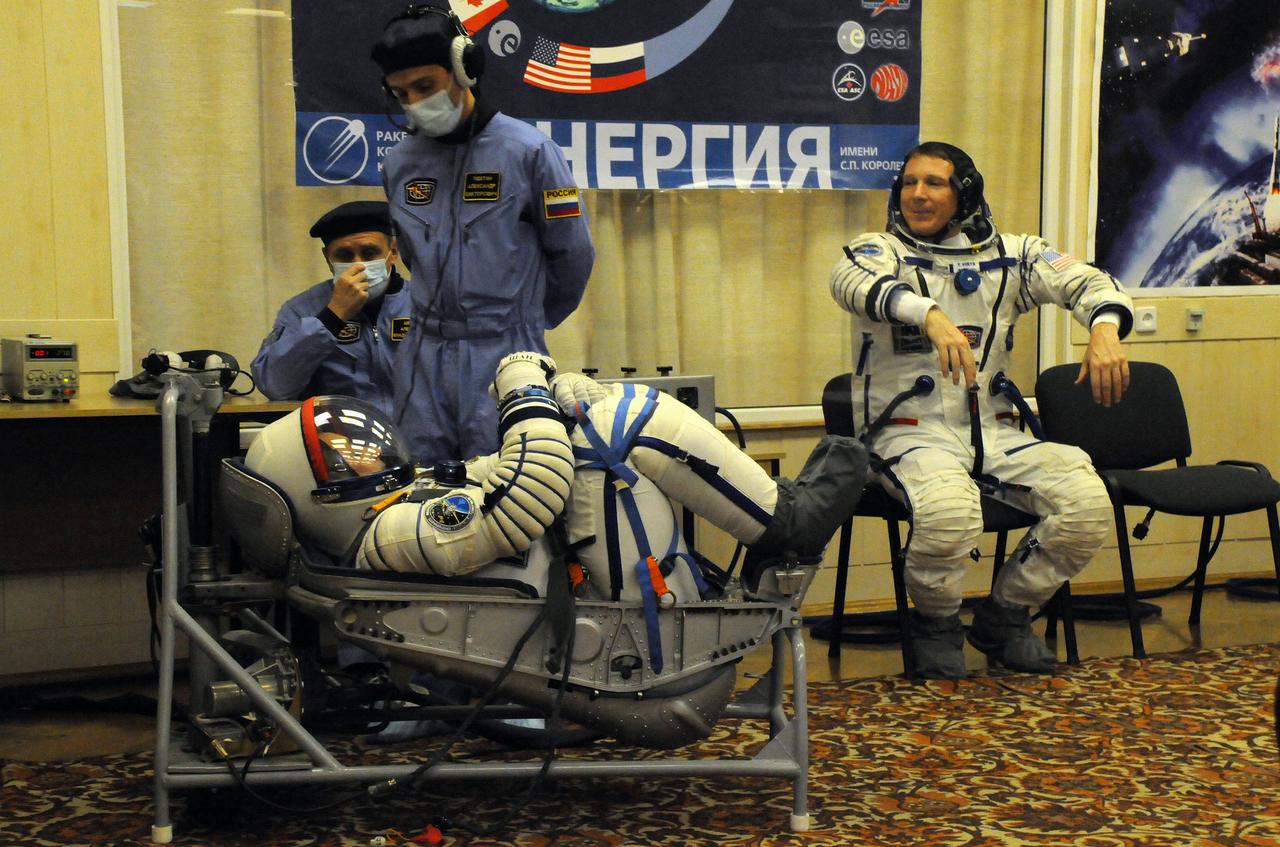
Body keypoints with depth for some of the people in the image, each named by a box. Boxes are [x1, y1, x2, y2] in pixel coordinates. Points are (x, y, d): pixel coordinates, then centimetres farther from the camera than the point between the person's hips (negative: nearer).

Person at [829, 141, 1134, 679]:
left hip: (993, 431, 4)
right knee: (948, 512, -35)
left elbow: (1085, 281, 1)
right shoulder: (880, 250, 1)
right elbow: (852, 280, -24)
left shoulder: (1009, 255, 12)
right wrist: (932, 315, -43)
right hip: (911, 432, -4)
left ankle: (1005, 616, 8)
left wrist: (1104, 330, -24)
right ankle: (935, 623, -2)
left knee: (1088, 504, -18)